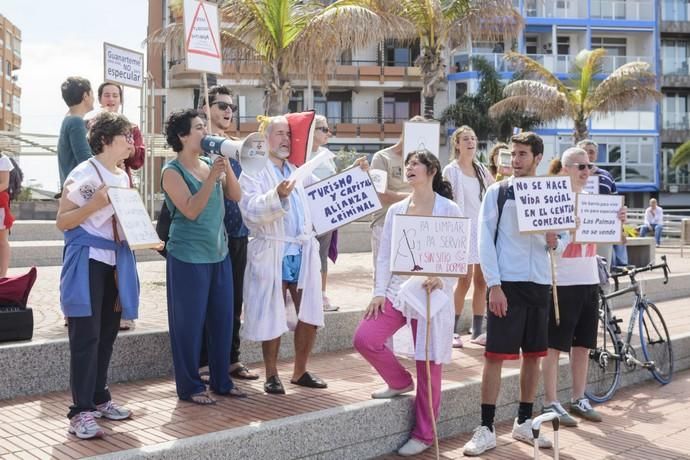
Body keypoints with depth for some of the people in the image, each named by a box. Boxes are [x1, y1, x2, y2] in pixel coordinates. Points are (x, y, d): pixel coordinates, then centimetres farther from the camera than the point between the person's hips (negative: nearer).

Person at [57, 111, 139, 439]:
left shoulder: (123, 177, 13)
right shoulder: (83, 174, -11)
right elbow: (62, 222, -12)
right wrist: (94, 204, -24)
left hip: (116, 261, 8)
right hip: (87, 260, -8)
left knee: (107, 334, 13)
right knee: (86, 336, -7)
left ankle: (99, 398, 25)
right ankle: (81, 412, -3)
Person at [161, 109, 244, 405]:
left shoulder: (209, 164, 9)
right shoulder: (172, 171, -9)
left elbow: (236, 196, 4)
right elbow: (191, 210, -18)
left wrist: (226, 165, -7)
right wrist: (212, 177, -23)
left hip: (219, 254, 7)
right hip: (188, 258, -6)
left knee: (222, 319, 11)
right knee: (189, 323, 2)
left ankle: (221, 381, 24)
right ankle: (190, 386, 14)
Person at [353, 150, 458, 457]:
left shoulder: (449, 210, -3)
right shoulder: (396, 210, 9)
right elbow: (385, 254, 7)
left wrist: (440, 277, -24)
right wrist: (379, 292, -3)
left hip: (433, 294, -4)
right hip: (397, 291, 4)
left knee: (428, 366, 2)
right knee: (364, 339, -12)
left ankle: (424, 434, 19)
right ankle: (400, 382, 17)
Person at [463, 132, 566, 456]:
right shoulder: (497, 192, -1)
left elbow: (562, 240, 14)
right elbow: (485, 241, -6)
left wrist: (555, 242, -11)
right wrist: (494, 286, -13)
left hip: (540, 283, 4)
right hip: (507, 283, -4)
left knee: (533, 354, 10)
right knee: (495, 355, -4)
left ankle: (523, 422, 24)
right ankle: (486, 429, 3)